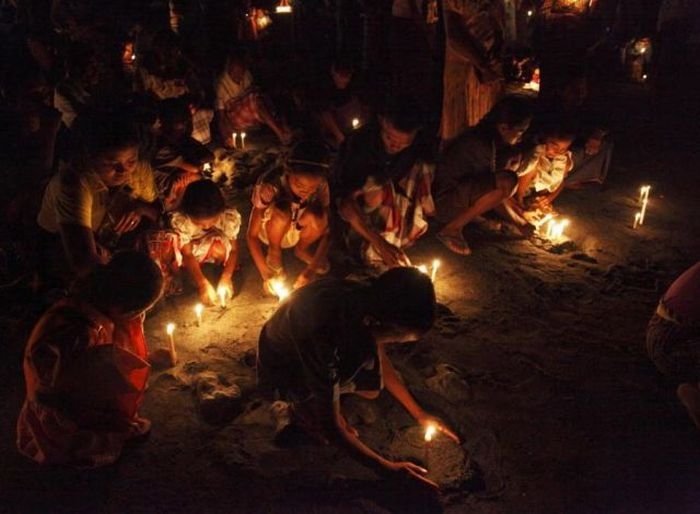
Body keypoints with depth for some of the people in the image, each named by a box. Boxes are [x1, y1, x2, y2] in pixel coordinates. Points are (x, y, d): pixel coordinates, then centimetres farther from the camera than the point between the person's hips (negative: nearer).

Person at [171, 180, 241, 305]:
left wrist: (226, 277, -31)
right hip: (193, 249, 0)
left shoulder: (230, 217, -31)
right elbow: (187, 254, -26)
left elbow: (234, 250, -19)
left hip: (213, 251, 0)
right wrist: (203, 284, -35)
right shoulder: (180, 220, -34)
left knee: (219, 248, -36)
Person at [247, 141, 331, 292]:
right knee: (282, 212, -36)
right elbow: (252, 235, -27)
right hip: (270, 230, -2)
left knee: (317, 217, -31)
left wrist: (311, 270, -30)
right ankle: (274, 253, -6)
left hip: (297, 231, 2)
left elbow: (325, 229, -19)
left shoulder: (321, 185, -26)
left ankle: (301, 250, 1)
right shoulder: (270, 186, -33)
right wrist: (266, 274, -34)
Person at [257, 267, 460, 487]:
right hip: (286, 363, -5)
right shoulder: (323, 338, -46)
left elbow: (382, 361, -3)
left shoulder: (371, 300, -26)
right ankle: (290, 411, 10)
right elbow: (332, 426, -31)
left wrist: (420, 415, 0)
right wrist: (389, 467, -24)